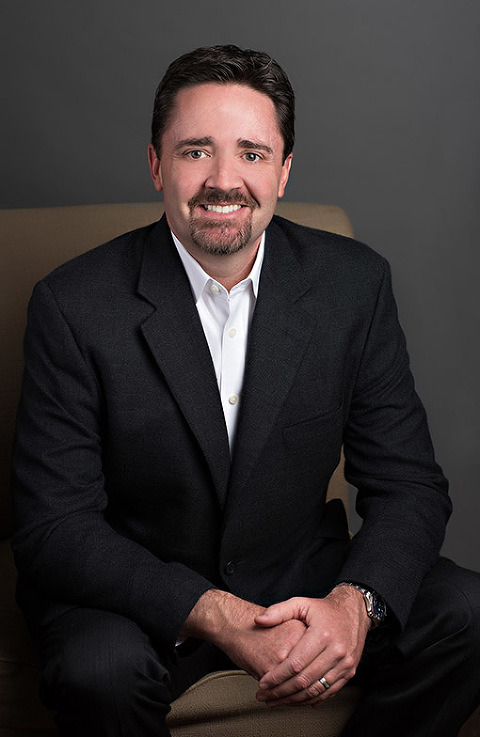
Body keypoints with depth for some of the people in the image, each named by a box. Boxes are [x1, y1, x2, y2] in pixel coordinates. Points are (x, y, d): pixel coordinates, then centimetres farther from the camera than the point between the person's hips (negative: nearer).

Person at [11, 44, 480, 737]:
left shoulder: (354, 282, -6)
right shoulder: (75, 305, -14)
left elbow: (409, 484, -4)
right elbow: (53, 526, -15)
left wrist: (354, 602, -25)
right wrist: (216, 616, -27)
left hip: (301, 575, 3)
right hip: (137, 594, -2)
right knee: (99, 672, -34)